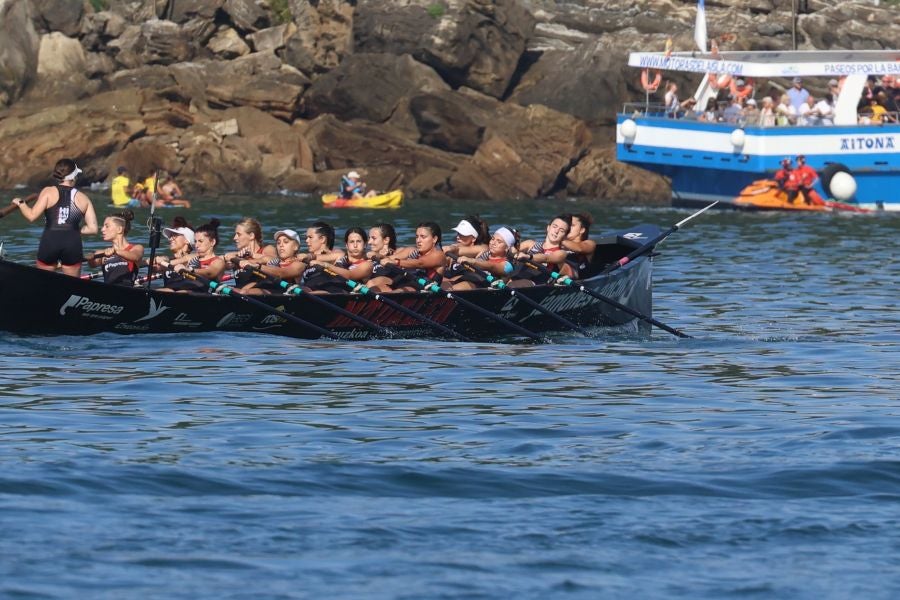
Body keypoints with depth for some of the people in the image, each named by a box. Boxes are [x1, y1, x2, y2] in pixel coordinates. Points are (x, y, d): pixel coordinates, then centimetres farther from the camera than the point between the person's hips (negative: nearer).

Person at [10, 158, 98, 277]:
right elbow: (93, 229, 2)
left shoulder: (48, 192, 0)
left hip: (49, 241, -1)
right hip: (73, 244, 1)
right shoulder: (83, 198, 6)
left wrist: (20, 203, 9)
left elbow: (32, 216, -9)